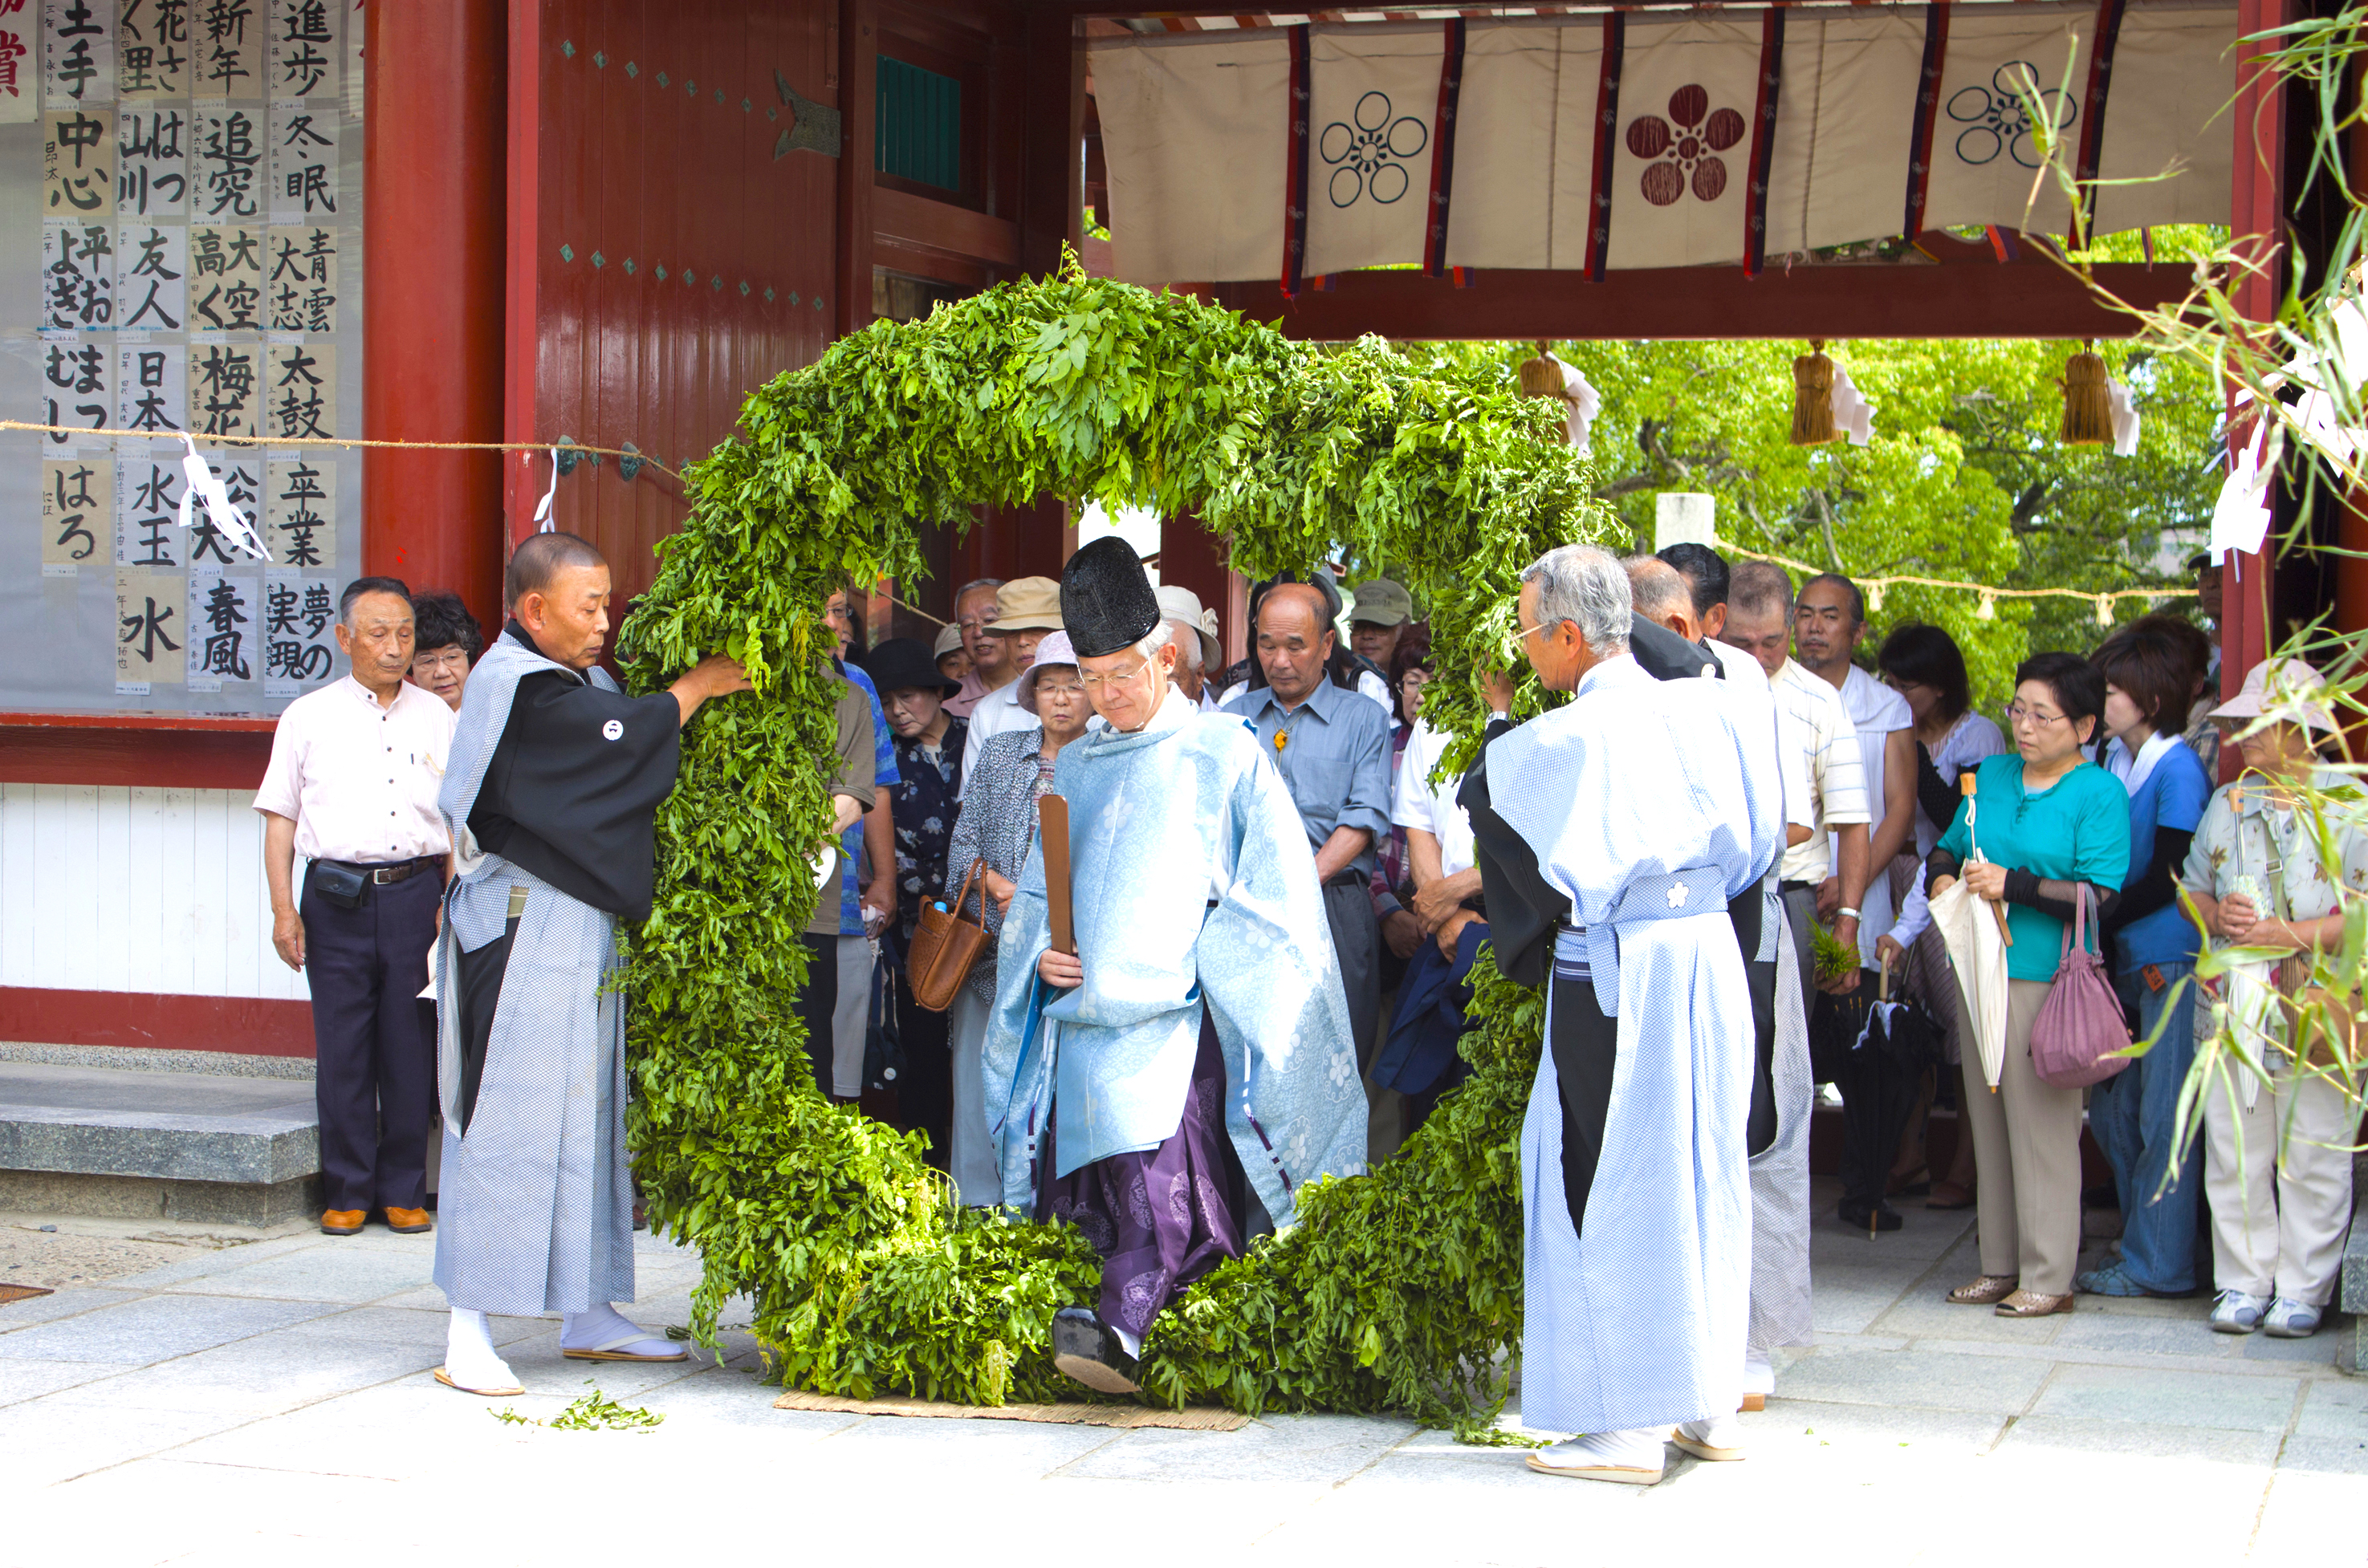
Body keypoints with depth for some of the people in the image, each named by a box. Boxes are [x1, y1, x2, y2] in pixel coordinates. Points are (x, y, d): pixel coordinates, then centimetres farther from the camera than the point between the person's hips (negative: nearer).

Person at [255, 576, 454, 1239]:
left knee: (410, 1047, 1)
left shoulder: (436, 718, 11)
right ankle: (347, 1193, 9)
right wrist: (284, 910, 0)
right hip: (336, 897, -1)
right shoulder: (309, 717, 8)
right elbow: (281, 816, 8)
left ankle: (404, 1191, 11)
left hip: (415, 893, 1)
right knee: (342, 1049, 0)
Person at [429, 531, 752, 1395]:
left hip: (578, 933, 10)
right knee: (506, 1119, -9)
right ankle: (467, 1331, -7)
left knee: (587, 1117, 13)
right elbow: (620, 738, -20)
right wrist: (698, 684, -7)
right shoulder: (514, 686, -14)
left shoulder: (575, 679, 16)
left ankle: (588, 1312, 21)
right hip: (520, 933, -10)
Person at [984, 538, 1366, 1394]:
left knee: (1163, 1184, -22)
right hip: (1084, 1015, 6)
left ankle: (1121, 1324, -37)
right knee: (1092, 1188, 1)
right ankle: (1127, 1327, 10)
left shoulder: (1224, 755, 3)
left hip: (1179, 1017, -6)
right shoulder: (1076, 765, 19)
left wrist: (1201, 959, -11)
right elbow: (1037, 891, 25)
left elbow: (1273, 892, 1)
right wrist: (1041, 952, 4)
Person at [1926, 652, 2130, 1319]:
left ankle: (2048, 1278, 2)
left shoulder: (2099, 793, -5)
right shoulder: (1990, 776, 13)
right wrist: (1943, 877, 2)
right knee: (1988, 1120, 10)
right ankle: (2000, 1266, 19)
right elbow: (1947, 847, 25)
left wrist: (2013, 885, -19)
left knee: (2042, 1124, -5)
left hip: (2045, 981, -6)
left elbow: (2101, 897, -12)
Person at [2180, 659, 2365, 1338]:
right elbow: (2193, 888, 20)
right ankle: (2243, 1283, 15)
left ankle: (2301, 1290, 9)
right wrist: (2217, 914, -3)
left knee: (2313, 1157, -1)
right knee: (2234, 1151, 5)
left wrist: (2297, 935, -18)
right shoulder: (2229, 803, 13)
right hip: (2235, 999, 5)